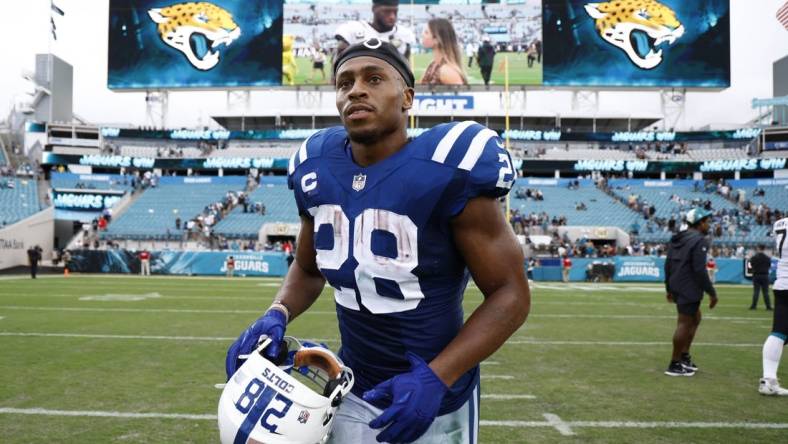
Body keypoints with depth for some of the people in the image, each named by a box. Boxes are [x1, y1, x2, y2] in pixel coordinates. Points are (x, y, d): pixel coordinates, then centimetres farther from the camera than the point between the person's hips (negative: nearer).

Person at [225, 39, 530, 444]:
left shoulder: (446, 170, -19)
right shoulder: (317, 170, -3)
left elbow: (510, 294, -15)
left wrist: (436, 377, -23)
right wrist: (276, 315, -7)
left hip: (432, 396, -4)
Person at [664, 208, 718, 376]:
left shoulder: (678, 239, 14)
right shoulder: (699, 240, -13)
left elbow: (668, 265, 17)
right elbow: (699, 270, -20)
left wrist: (669, 288, 24)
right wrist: (711, 292, -13)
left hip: (677, 287, 9)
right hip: (689, 289, -9)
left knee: (695, 319, 21)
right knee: (684, 324, -3)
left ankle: (684, 356, 25)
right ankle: (674, 365, 1)